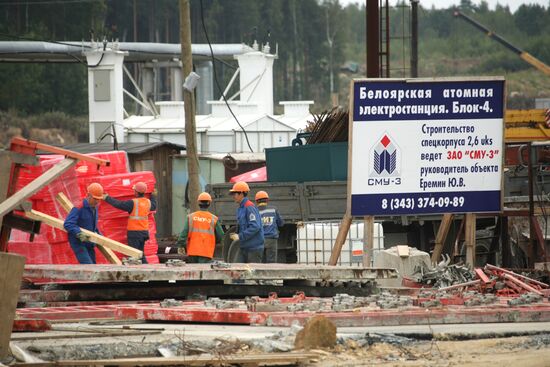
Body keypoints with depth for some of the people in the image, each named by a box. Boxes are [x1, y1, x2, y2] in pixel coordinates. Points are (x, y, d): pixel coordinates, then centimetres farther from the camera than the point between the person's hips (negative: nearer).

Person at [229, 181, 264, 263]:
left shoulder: (250, 207, -15)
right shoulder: (240, 208, 15)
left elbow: (255, 227, -22)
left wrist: (240, 236, -19)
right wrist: (236, 234, 8)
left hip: (254, 248, -9)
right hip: (244, 248, 9)